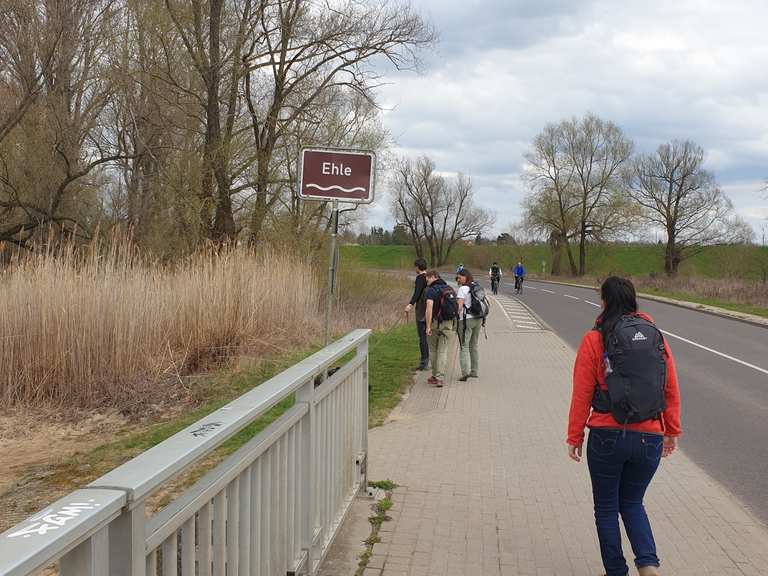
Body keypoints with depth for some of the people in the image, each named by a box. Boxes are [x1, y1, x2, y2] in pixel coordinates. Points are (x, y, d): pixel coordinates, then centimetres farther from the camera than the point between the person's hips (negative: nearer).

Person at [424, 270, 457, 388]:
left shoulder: (431, 290, -9)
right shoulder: (450, 289, 10)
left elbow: (429, 308, -21)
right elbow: (456, 306, 13)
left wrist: (428, 326, -22)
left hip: (436, 323, -4)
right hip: (450, 324, 4)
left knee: (433, 350, 15)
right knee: (443, 351, 5)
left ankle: (435, 376, 23)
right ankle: (440, 378, -6)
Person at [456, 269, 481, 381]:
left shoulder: (463, 289, -11)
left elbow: (459, 305, -20)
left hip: (466, 320, -7)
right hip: (478, 319, 7)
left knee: (464, 346, -5)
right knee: (474, 346, 17)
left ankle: (465, 373, -14)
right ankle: (474, 372, 20)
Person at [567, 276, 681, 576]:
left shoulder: (594, 339, -7)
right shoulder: (656, 337, 3)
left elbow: (582, 394, -7)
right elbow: (672, 390, 7)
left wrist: (575, 436, 2)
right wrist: (672, 431, 19)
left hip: (608, 436, -3)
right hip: (650, 438, 3)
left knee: (606, 507, 15)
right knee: (632, 502, 21)